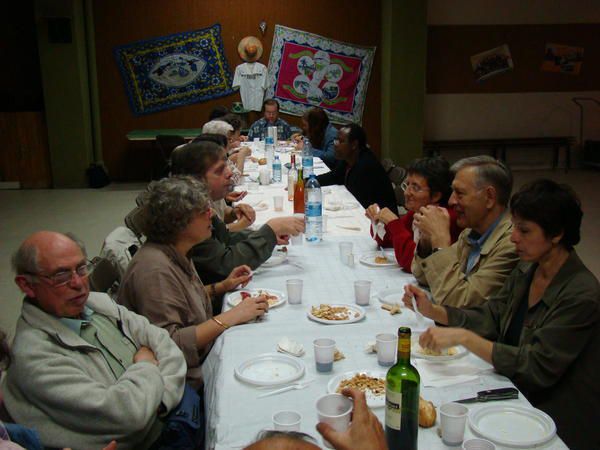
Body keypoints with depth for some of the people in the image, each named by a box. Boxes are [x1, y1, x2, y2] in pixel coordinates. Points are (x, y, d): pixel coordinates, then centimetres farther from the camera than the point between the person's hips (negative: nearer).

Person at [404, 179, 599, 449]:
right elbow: (489, 318, 5)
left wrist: (464, 338, -30)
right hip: (516, 393, 7)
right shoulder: (527, 271, 2)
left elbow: (538, 367, -26)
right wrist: (432, 310, -8)